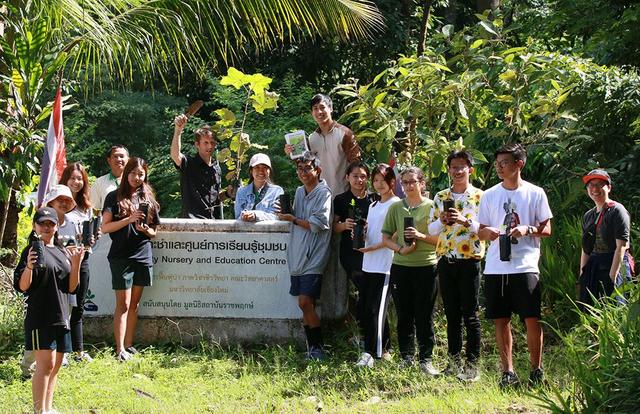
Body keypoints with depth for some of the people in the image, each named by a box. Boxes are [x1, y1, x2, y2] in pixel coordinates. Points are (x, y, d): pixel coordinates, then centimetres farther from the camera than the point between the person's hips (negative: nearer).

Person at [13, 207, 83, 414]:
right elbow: (22, 286, -11)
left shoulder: (63, 253, 15)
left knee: (56, 365, 11)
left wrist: (76, 264, -2)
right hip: (40, 316, -7)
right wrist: (29, 266, -28)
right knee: (45, 364, -13)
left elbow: (71, 287, 12)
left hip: (61, 316, 7)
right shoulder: (32, 251, -4)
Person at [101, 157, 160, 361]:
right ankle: (120, 350, -8)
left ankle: (129, 345, 15)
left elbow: (153, 233, 15)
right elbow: (105, 227, -7)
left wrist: (145, 229, -8)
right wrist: (129, 219, -18)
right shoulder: (115, 197, 0)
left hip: (142, 256, 4)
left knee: (134, 304, 9)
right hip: (121, 257, -4)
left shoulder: (147, 199, 11)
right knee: (123, 304, -7)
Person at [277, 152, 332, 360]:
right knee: (306, 304, 8)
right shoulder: (300, 192, 15)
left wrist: (292, 219, -6)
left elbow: (317, 224, -15)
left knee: (305, 302, -14)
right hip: (298, 257, 7)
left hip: (313, 258, -7)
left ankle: (317, 348, -4)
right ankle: (312, 347, 13)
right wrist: (285, 213, 6)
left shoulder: (323, 193, -8)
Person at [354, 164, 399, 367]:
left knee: (375, 309, -11)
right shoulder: (373, 205, 20)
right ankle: (384, 348, 18)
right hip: (368, 264, 8)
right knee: (366, 309, 7)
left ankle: (370, 353, -11)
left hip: (385, 265, -8)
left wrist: (375, 247, -18)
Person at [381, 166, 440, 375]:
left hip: (426, 266, -2)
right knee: (404, 315, 7)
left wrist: (421, 236, -14)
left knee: (424, 317, 1)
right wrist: (400, 249, -9)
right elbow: (386, 238, 9)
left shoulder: (431, 207, 2)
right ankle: (406, 358, 15)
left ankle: (426, 359, 7)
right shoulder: (396, 207, 9)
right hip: (401, 267, 2)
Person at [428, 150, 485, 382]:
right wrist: (442, 221, -9)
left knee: (470, 315, -3)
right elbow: (431, 230, 12)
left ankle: (472, 365, 0)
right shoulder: (440, 197, 11)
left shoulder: (479, 197, -1)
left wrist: (465, 221, -21)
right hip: (446, 259, 4)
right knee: (452, 315, 9)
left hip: (470, 260, -4)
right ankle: (454, 362, 15)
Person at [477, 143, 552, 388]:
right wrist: (488, 232, -9)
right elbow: (480, 232, 14)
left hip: (525, 266, -3)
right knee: (501, 320, 4)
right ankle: (508, 372, 11)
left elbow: (547, 229, 4)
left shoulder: (535, 194, 3)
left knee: (532, 319, -5)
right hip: (495, 267, 3)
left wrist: (527, 229, -15)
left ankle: (536, 370, 7)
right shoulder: (489, 195, 11)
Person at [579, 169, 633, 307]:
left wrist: (612, 277, -18)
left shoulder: (617, 210, -5)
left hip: (615, 266, -7)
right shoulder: (588, 216, 17)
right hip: (592, 269, 7)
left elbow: (621, 247, -13)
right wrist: (582, 277, 11)